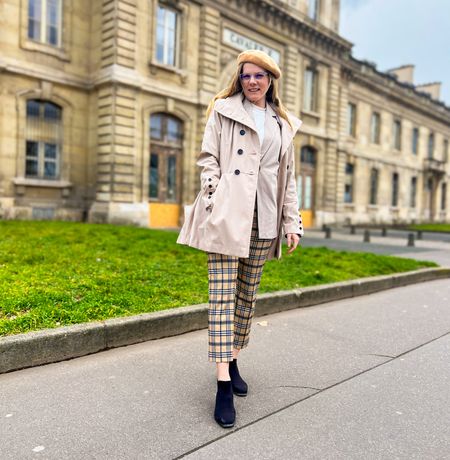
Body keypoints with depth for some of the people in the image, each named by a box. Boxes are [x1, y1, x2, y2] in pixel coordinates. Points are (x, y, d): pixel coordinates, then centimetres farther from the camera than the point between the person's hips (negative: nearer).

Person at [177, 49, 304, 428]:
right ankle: (224, 384, -3)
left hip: (264, 218, 4)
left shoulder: (284, 124, 17)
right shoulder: (223, 110, 8)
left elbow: (288, 176, 16)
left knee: (248, 295, 10)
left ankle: (233, 360, 27)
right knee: (223, 295, -6)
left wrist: (292, 222, 9)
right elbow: (208, 159, 2)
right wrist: (213, 202, -11)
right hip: (227, 213, -4)